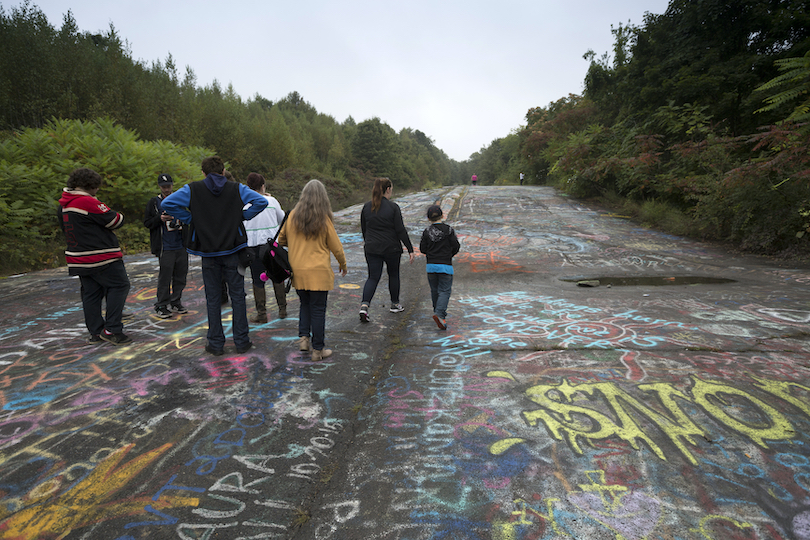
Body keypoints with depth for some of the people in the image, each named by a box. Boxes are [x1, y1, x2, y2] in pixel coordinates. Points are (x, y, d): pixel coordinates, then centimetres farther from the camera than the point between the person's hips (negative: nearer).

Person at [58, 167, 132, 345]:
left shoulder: (63, 205, 13)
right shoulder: (88, 202, -18)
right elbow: (114, 221, -14)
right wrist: (118, 216, 8)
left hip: (79, 260, 9)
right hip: (101, 257, -9)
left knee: (91, 293, 13)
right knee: (119, 285, -3)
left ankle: (96, 332, 18)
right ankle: (111, 330, -7)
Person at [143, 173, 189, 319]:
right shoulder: (154, 202, 2)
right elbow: (147, 223, 1)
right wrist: (160, 218, -16)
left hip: (181, 245, 4)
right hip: (165, 247, -4)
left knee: (180, 276, 9)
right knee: (165, 277, -4)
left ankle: (176, 302, 23)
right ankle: (161, 306, 7)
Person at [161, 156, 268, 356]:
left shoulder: (193, 189, -1)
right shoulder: (237, 189, 0)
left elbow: (167, 204, -8)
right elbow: (261, 201, -8)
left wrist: (190, 219, 0)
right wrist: (241, 216, 0)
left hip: (208, 253, 0)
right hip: (233, 251, 0)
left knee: (213, 299, 9)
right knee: (237, 296, 8)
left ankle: (216, 344, 15)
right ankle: (241, 342, 14)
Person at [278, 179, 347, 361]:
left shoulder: (292, 216, 0)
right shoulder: (324, 219, -9)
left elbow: (281, 240, 12)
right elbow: (336, 247, -2)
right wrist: (343, 264, 14)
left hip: (297, 271, 4)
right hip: (319, 272, -3)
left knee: (305, 304, 22)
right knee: (318, 309, 4)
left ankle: (303, 337, 12)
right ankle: (318, 350, 10)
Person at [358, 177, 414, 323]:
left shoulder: (366, 207, 2)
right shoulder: (393, 207, -12)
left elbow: (363, 229, 10)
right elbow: (401, 230, -13)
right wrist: (410, 249, -8)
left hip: (372, 249, 3)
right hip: (391, 248, -3)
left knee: (373, 277, 7)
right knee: (393, 275, 17)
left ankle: (364, 305, -13)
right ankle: (395, 304, 31)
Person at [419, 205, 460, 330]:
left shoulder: (426, 232, 0)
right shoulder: (448, 229, -5)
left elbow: (423, 249, 1)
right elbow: (456, 246, -3)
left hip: (431, 266, 3)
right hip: (445, 266, -3)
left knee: (435, 290, 16)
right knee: (444, 291, 0)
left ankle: (439, 312, 28)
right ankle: (439, 313, -18)